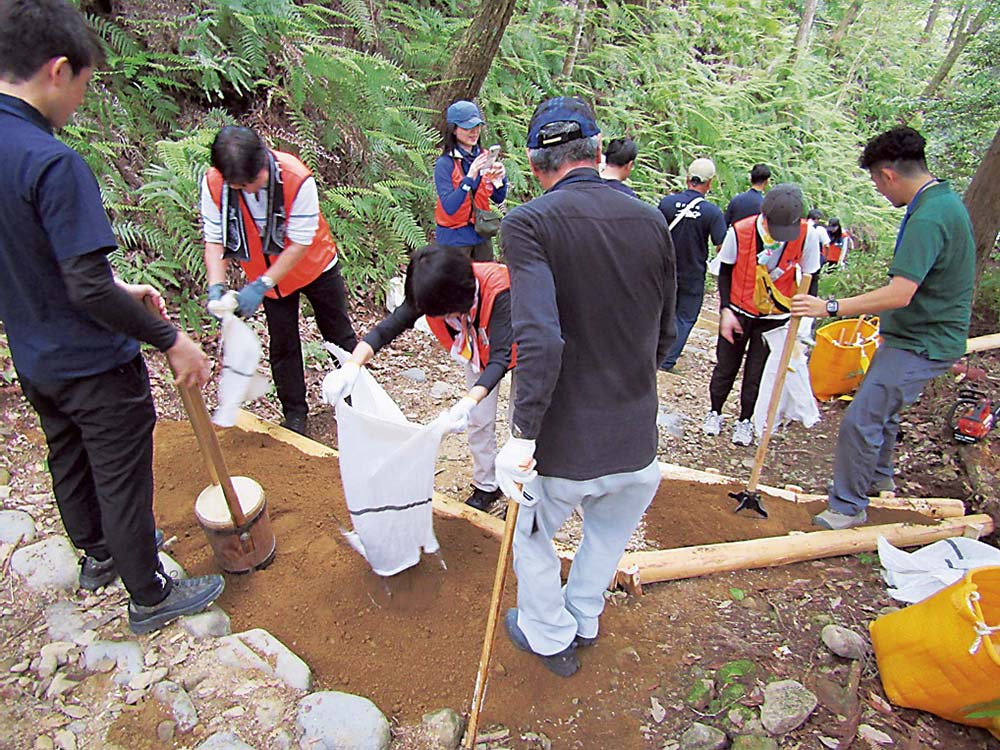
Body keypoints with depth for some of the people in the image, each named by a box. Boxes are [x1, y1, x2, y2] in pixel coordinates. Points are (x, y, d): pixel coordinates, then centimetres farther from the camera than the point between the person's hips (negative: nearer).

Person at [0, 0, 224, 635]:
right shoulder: (53, 163, -27)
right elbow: (89, 289, -28)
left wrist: (119, 287, 9)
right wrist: (171, 340, -18)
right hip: (93, 367, -8)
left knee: (70, 463, 25)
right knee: (121, 481, 8)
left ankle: (99, 554, 50)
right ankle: (151, 596, 28)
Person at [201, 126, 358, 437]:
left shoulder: (297, 179, -33)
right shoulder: (213, 184, -23)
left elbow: (300, 244, -30)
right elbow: (214, 240, -18)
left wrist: (261, 286, -35)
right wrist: (217, 286, -35)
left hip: (315, 266, -2)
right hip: (268, 276, 3)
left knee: (339, 334, 12)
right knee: (283, 346, 10)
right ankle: (295, 414, 25)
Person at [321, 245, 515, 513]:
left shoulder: (498, 291, -44)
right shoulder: (434, 292, -30)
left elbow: (500, 357, -48)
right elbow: (387, 328, -32)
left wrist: (469, 402, -64)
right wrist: (352, 365, -50)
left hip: (516, 348, -4)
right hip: (477, 351, 4)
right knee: (479, 420, 9)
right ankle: (486, 486, 30)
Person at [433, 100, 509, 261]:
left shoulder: (484, 156, 2)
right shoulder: (445, 164, -13)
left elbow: (498, 199, 7)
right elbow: (449, 207, -22)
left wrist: (500, 178, -12)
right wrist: (471, 175, -29)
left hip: (482, 235, 5)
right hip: (454, 238, -5)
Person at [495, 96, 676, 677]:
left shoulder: (530, 223, -15)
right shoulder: (652, 221, 0)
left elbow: (539, 339, -29)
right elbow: (665, 334, 9)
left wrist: (523, 434, -23)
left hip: (565, 443, -4)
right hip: (637, 439, 5)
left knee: (534, 538, 25)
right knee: (609, 534, 31)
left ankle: (550, 637, 46)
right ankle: (584, 621, 54)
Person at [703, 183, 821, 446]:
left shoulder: (807, 235, -17)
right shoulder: (740, 232, -20)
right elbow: (725, 272, -4)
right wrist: (725, 310, -8)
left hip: (775, 318, 0)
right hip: (738, 312, 0)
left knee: (757, 373, 8)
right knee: (726, 366, 11)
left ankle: (745, 420, 28)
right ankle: (715, 412, 33)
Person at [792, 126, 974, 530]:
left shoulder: (928, 217, -26)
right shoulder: (944, 199, 8)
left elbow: (900, 294, -35)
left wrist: (830, 307, -32)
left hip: (920, 344, -11)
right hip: (914, 335, 11)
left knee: (860, 421, -8)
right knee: (880, 408, 24)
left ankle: (848, 506, 7)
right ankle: (877, 477, 44)